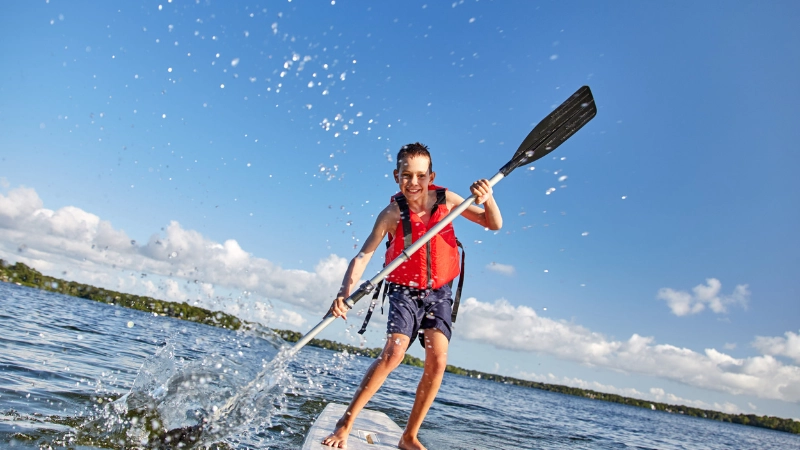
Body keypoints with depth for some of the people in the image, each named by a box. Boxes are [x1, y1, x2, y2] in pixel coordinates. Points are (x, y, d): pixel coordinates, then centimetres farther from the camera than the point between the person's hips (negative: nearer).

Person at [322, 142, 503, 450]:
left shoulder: (445, 199, -9)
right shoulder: (393, 213, -17)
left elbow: (494, 224, -4)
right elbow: (363, 256, -23)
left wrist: (487, 198, -26)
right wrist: (344, 294, -40)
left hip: (439, 292, 3)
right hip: (405, 291, -3)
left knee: (437, 361, -11)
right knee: (394, 353, -23)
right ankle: (345, 423, -8)